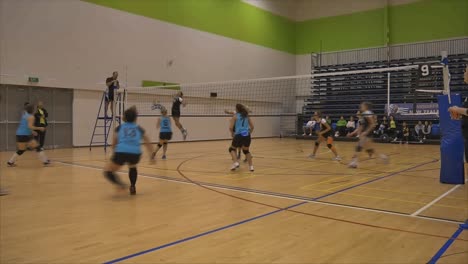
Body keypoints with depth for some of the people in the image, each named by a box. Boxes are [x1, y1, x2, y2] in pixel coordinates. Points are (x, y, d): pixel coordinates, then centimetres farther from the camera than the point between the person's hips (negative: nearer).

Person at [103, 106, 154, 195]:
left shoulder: (119, 128, 22)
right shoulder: (139, 129, 23)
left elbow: (114, 144, 27)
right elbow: (148, 143, 25)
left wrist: (115, 154, 46)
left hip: (121, 153, -2)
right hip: (135, 153, 2)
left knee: (107, 171, 20)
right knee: (132, 167, 37)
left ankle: (119, 183, -8)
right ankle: (133, 187, 22)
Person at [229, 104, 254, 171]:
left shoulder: (235, 116, 5)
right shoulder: (247, 116, 17)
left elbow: (231, 128, -2)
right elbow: (252, 127, 12)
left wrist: (232, 134, 15)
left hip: (238, 135, -4)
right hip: (247, 136, 4)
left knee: (232, 149, 19)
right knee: (246, 151, 25)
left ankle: (235, 163, -3)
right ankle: (251, 166, 16)